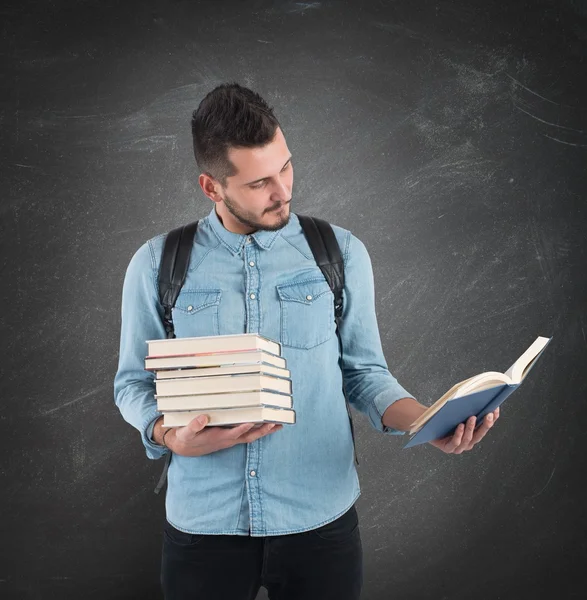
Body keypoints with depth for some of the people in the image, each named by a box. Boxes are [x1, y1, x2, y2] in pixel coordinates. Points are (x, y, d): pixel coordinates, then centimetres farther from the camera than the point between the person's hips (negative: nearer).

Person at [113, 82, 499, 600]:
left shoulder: (342, 254, 1)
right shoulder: (157, 264, 0)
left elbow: (364, 372, 4)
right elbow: (133, 382, 5)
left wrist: (426, 423, -14)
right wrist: (171, 436, -15)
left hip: (320, 520, 1)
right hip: (203, 523, 0)